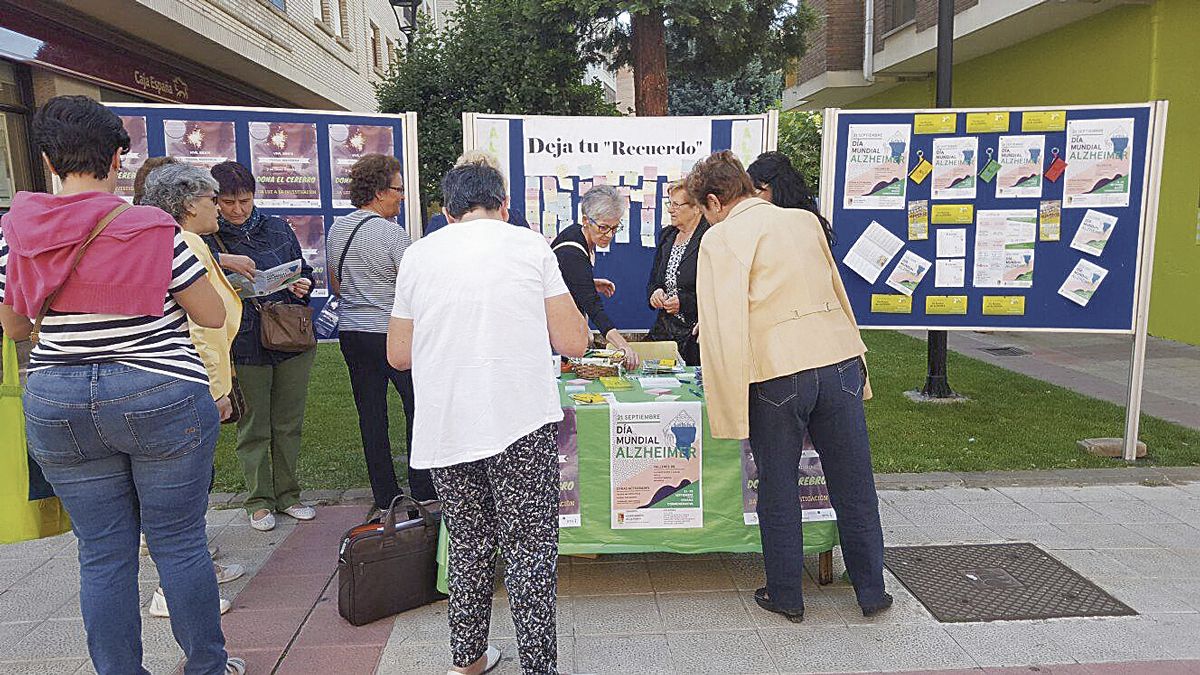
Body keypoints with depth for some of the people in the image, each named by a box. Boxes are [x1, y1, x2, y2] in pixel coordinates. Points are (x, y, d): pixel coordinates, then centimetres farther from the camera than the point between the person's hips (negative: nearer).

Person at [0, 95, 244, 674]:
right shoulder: (153, 230, -13)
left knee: (102, 555, 13)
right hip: (160, 400, -3)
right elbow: (213, 317, -6)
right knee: (179, 543, 9)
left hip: (55, 405, 4)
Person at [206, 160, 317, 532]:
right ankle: (259, 500, 21)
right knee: (254, 427, 7)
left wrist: (303, 286, -3)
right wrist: (222, 260, -29)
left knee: (289, 423, 12)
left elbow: (304, 271, 18)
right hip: (246, 345, -3)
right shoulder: (207, 237, -2)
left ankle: (288, 494, 26)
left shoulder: (278, 228, 8)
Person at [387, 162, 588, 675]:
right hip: (523, 423, -3)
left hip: (445, 429, 3)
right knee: (530, 550, 6)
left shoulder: (418, 254, 6)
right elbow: (573, 342, 0)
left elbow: (399, 355, 11)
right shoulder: (531, 246, 0)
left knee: (468, 544, 17)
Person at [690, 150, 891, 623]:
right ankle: (872, 592, 29)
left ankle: (785, 595, 26)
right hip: (840, 360, 5)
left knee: (778, 490, 13)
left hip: (776, 375, -5)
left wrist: (729, 406, -6)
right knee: (854, 488, 15)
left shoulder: (720, 239, -3)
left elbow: (723, 326, -11)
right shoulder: (806, 220, 14)